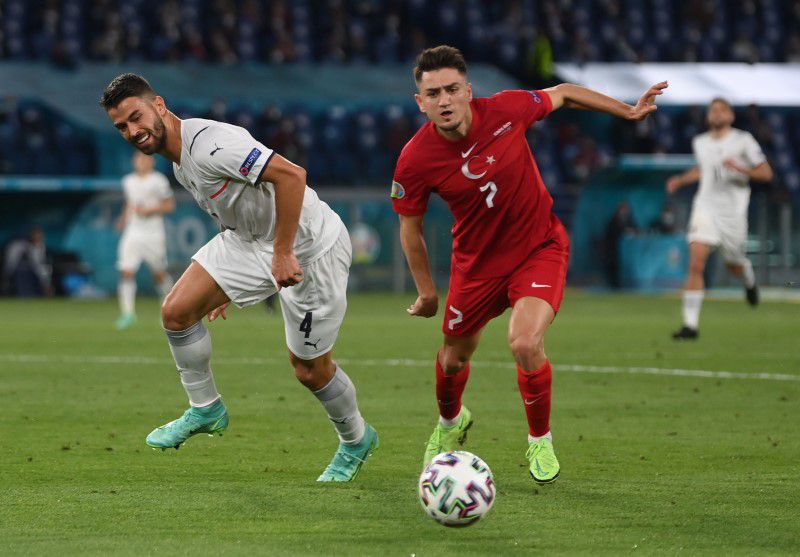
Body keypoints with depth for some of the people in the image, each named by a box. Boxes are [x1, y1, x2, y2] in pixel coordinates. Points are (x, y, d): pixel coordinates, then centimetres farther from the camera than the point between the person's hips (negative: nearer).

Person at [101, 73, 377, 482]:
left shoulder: (207, 143, -27)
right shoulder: (179, 160, 4)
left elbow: (290, 175, -34)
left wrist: (283, 253, -30)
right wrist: (224, 287, 23)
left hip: (308, 245, -8)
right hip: (250, 241, 9)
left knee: (309, 369, 3)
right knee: (176, 310, -6)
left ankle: (355, 441, 32)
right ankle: (205, 409, 13)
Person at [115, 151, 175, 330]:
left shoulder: (158, 181, -5)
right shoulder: (128, 181, 11)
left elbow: (170, 205, -4)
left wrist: (149, 211, -16)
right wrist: (124, 219, 9)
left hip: (153, 234, -4)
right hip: (132, 233, 4)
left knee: (159, 274, 5)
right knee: (126, 273, -11)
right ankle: (127, 313, -9)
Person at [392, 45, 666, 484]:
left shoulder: (506, 110, -22)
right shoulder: (415, 160, -21)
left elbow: (563, 94, 0)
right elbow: (410, 225, -3)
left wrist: (629, 111, 7)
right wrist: (426, 291, 3)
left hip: (540, 247, -2)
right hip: (477, 261, 2)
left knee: (525, 343, -24)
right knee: (453, 358, 16)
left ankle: (540, 440, 3)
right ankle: (450, 422, 54)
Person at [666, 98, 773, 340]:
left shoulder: (743, 141, -6)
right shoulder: (700, 143, 7)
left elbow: (766, 173, -5)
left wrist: (740, 168, -21)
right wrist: (681, 180, 12)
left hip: (733, 210, -2)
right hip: (705, 207, 2)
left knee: (733, 266, 14)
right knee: (696, 264, -14)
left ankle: (748, 276, 55)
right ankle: (691, 325, -14)